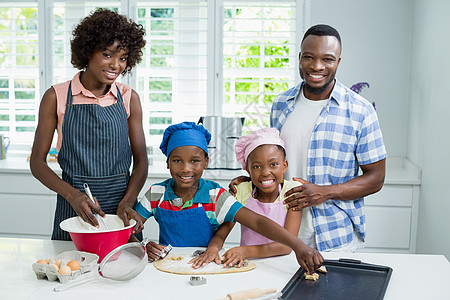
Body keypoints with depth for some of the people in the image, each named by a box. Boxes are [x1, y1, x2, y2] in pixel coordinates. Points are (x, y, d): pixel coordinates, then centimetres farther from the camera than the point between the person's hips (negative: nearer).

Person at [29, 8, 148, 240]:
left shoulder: (129, 98, 3)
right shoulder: (57, 97, -2)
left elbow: (140, 162, 4)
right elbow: (37, 162, -1)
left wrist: (126, 203, -14)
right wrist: (72, 194, -18)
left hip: (120, 206, 2)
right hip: (72, 212, -1)